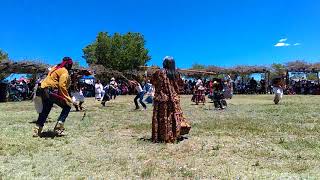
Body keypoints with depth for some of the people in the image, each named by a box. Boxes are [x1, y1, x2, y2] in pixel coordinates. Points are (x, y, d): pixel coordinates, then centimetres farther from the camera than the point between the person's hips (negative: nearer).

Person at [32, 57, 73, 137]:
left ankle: (37, 130, 24)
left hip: (43, 90, 9)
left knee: (45, 110, 19)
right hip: (51, 91, -9)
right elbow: (62, 86, -20)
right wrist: (67, 99, -19)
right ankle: (58, 128, -2)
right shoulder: (64, 71, -9)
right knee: (67, 107, 2)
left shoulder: (55, 68, 19)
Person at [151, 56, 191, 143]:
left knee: (162, 117, 3)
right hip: (174, 99, 4)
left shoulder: (159, 72, -7)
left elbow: (153, 82, 5)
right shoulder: (175, 74, 4)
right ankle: (174, 135, 18)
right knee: (174, 117, 10)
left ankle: (161, 137, 9)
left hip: (162, 99, -3)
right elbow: (177, 88, 10)